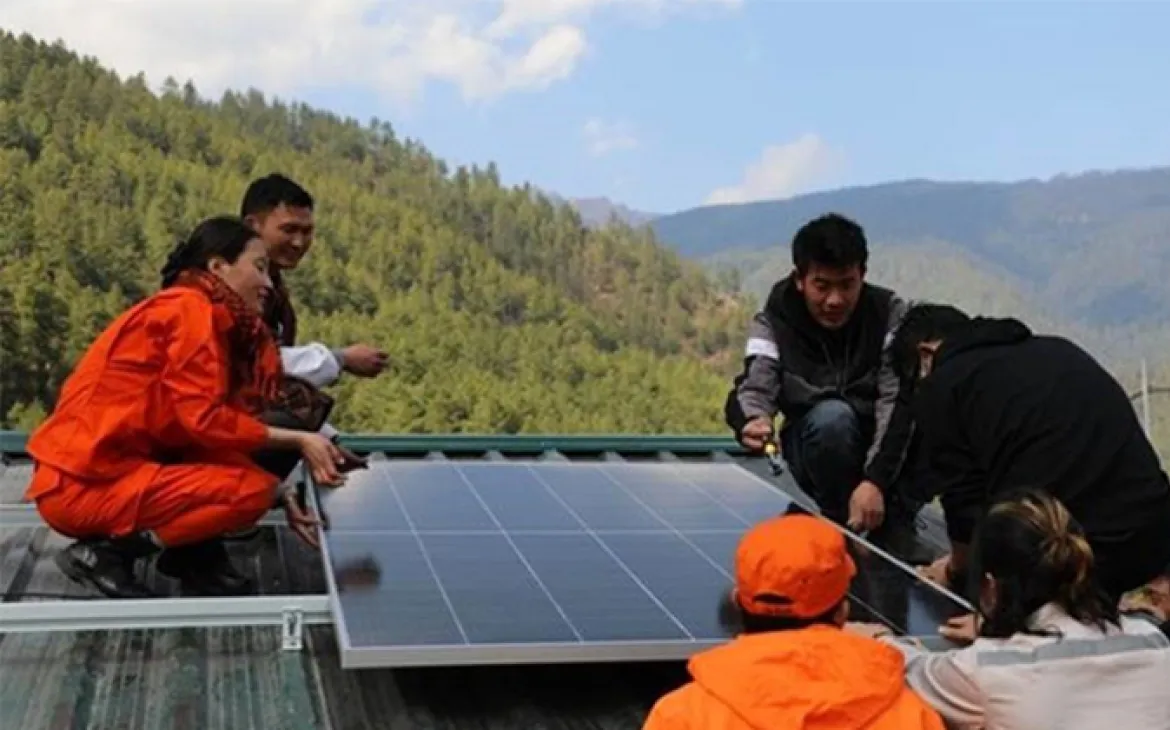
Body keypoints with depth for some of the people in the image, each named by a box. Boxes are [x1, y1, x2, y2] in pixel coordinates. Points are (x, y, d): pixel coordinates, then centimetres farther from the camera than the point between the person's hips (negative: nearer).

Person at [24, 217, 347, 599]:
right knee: (254, 487, -17)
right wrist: (296, 440, -10)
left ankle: (192, 551, 7)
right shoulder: (189, 307, -12)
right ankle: (104, 552, -8)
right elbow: (205, 420, -18)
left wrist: (283, 498, 9)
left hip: (122, 464, 9)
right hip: (85, 486, -9)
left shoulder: (212, 318, 14)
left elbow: (200, 427, 13)